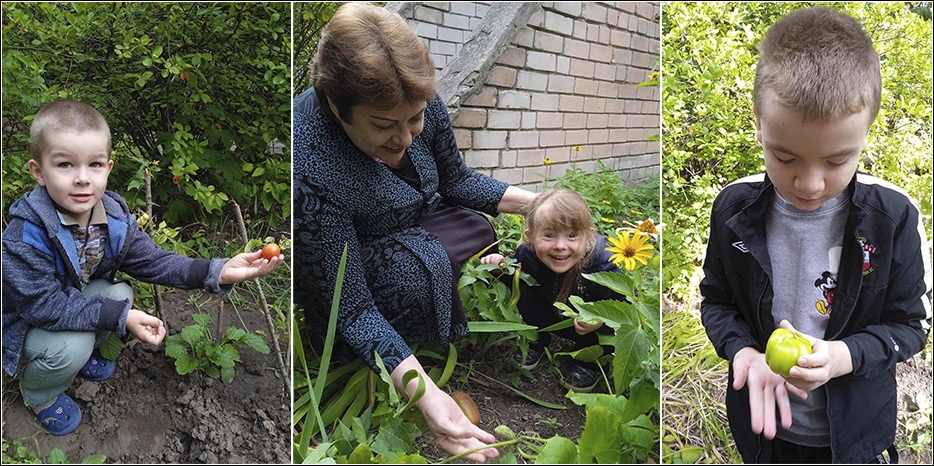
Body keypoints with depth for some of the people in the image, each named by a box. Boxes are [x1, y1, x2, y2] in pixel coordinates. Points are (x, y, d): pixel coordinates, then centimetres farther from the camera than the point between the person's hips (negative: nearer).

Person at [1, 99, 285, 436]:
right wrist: (121, 317, -38)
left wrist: (218, 272, -26)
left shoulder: (114, 216, -14)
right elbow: (45, 304, -34)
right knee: (72, 347, -30)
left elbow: (151, 260, -12)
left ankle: (82, 351, 12)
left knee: (121, 293, -18)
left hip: (76, 299, 6)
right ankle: (37, 391, 6)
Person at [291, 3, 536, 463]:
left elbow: (455, 179, -1)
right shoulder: (308, 173, -38)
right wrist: (425, 394, -43)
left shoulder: (418, 104, -21)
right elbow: (352, 308, -33)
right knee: (417, 269, -33)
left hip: (413, 226, 7)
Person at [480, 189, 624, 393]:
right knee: (520, 282, -17)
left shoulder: (603, 266, -38)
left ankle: (588, 359, 0)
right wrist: (500, 264, -25)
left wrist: (601, 321, -53)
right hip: (552, 315, 4)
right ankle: (537, 340, 6)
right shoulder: (528, 254, -27)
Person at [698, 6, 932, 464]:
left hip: (856, 429, -1)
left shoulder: (893, 216, -17)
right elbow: (715, 301, -2)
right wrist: (744, 351, -22)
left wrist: (844, 356, -27)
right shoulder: (733, 209, -14)